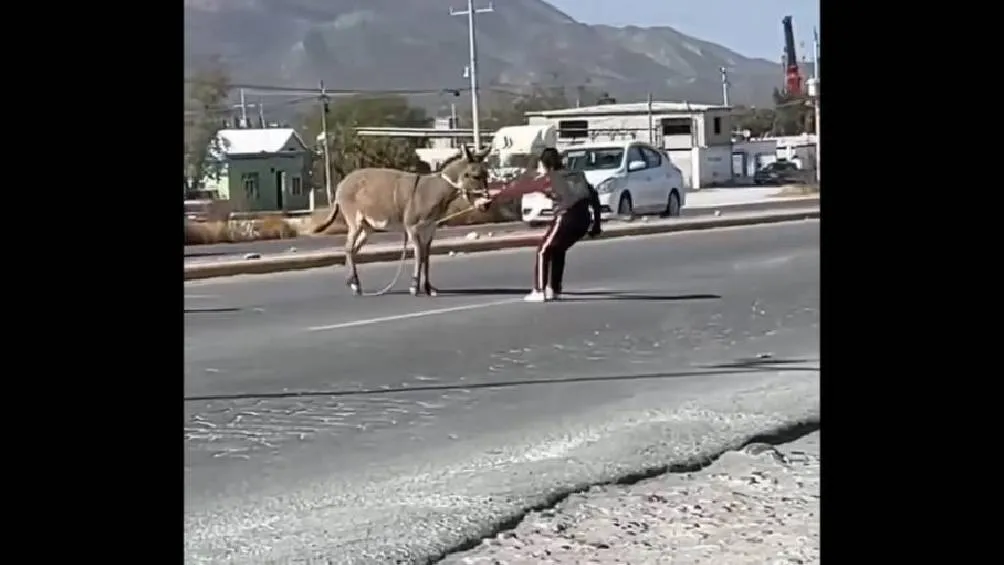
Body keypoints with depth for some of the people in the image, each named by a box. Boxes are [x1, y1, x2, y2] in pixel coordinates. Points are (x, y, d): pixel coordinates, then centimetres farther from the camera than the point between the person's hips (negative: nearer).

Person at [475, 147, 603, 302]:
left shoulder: (547, 178, 2)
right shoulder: (575, 176, 20)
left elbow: (518, 188, 3)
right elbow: (593, 195, 21)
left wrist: (492, 201, 3)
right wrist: (596, 222, 25)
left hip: (566, 218, -7)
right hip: (583, 219, 7)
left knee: (544, 251, 11)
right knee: (557, 250, 26)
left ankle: (539, 291, 5)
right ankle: (554, 289, 29)